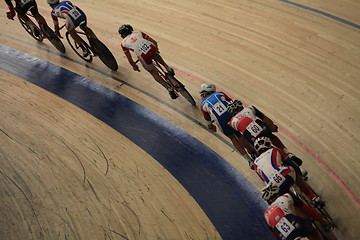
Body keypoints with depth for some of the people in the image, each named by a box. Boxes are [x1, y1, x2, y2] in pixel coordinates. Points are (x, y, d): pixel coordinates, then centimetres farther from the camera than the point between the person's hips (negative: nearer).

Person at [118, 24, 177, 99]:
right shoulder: (138, 32, 26)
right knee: (155, 55, 40)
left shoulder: (123, 43, 21)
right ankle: (168, 68, 24)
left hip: (144, 57, -2)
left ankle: (169, 88, 11)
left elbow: (129, 59, 21)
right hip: (151, 48, 3)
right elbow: (154, 41, 21)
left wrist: (134, 66, 38)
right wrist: (156, 48, 39)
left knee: (153, 72, 19)